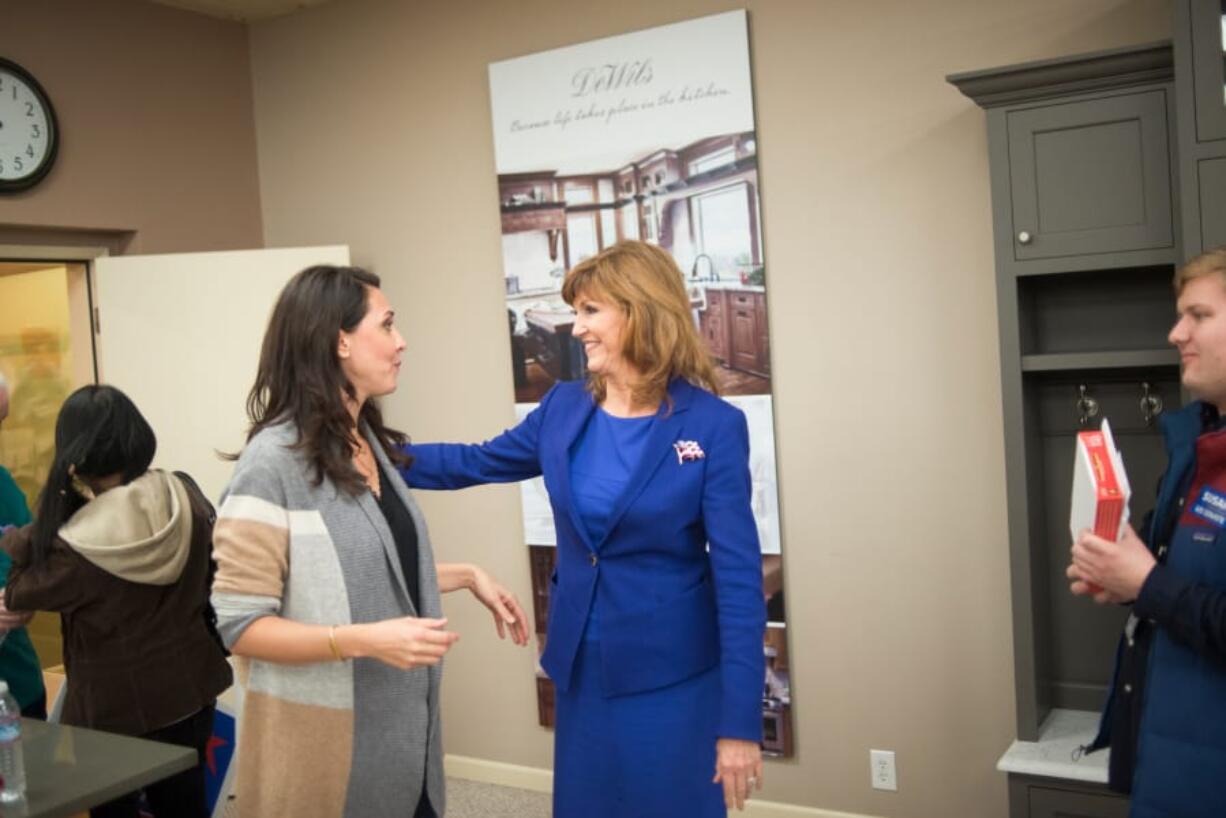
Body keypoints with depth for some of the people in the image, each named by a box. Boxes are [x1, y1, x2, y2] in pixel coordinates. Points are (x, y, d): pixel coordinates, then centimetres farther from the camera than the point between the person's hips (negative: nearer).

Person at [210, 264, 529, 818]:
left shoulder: (371, 443, 7)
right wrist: (364, 640, -26)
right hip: (326, 740, -7)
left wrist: (467, 575, 9)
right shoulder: (273, 461, -18)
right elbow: (239, 625, -18)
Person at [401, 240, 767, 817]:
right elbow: (478, 462, 15)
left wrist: (740, 721, -17)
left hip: (672, 676, -5)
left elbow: (738, 577, -15)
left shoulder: (713, 426, -14)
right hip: (582, 666, 5)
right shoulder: (564, 407, 1)